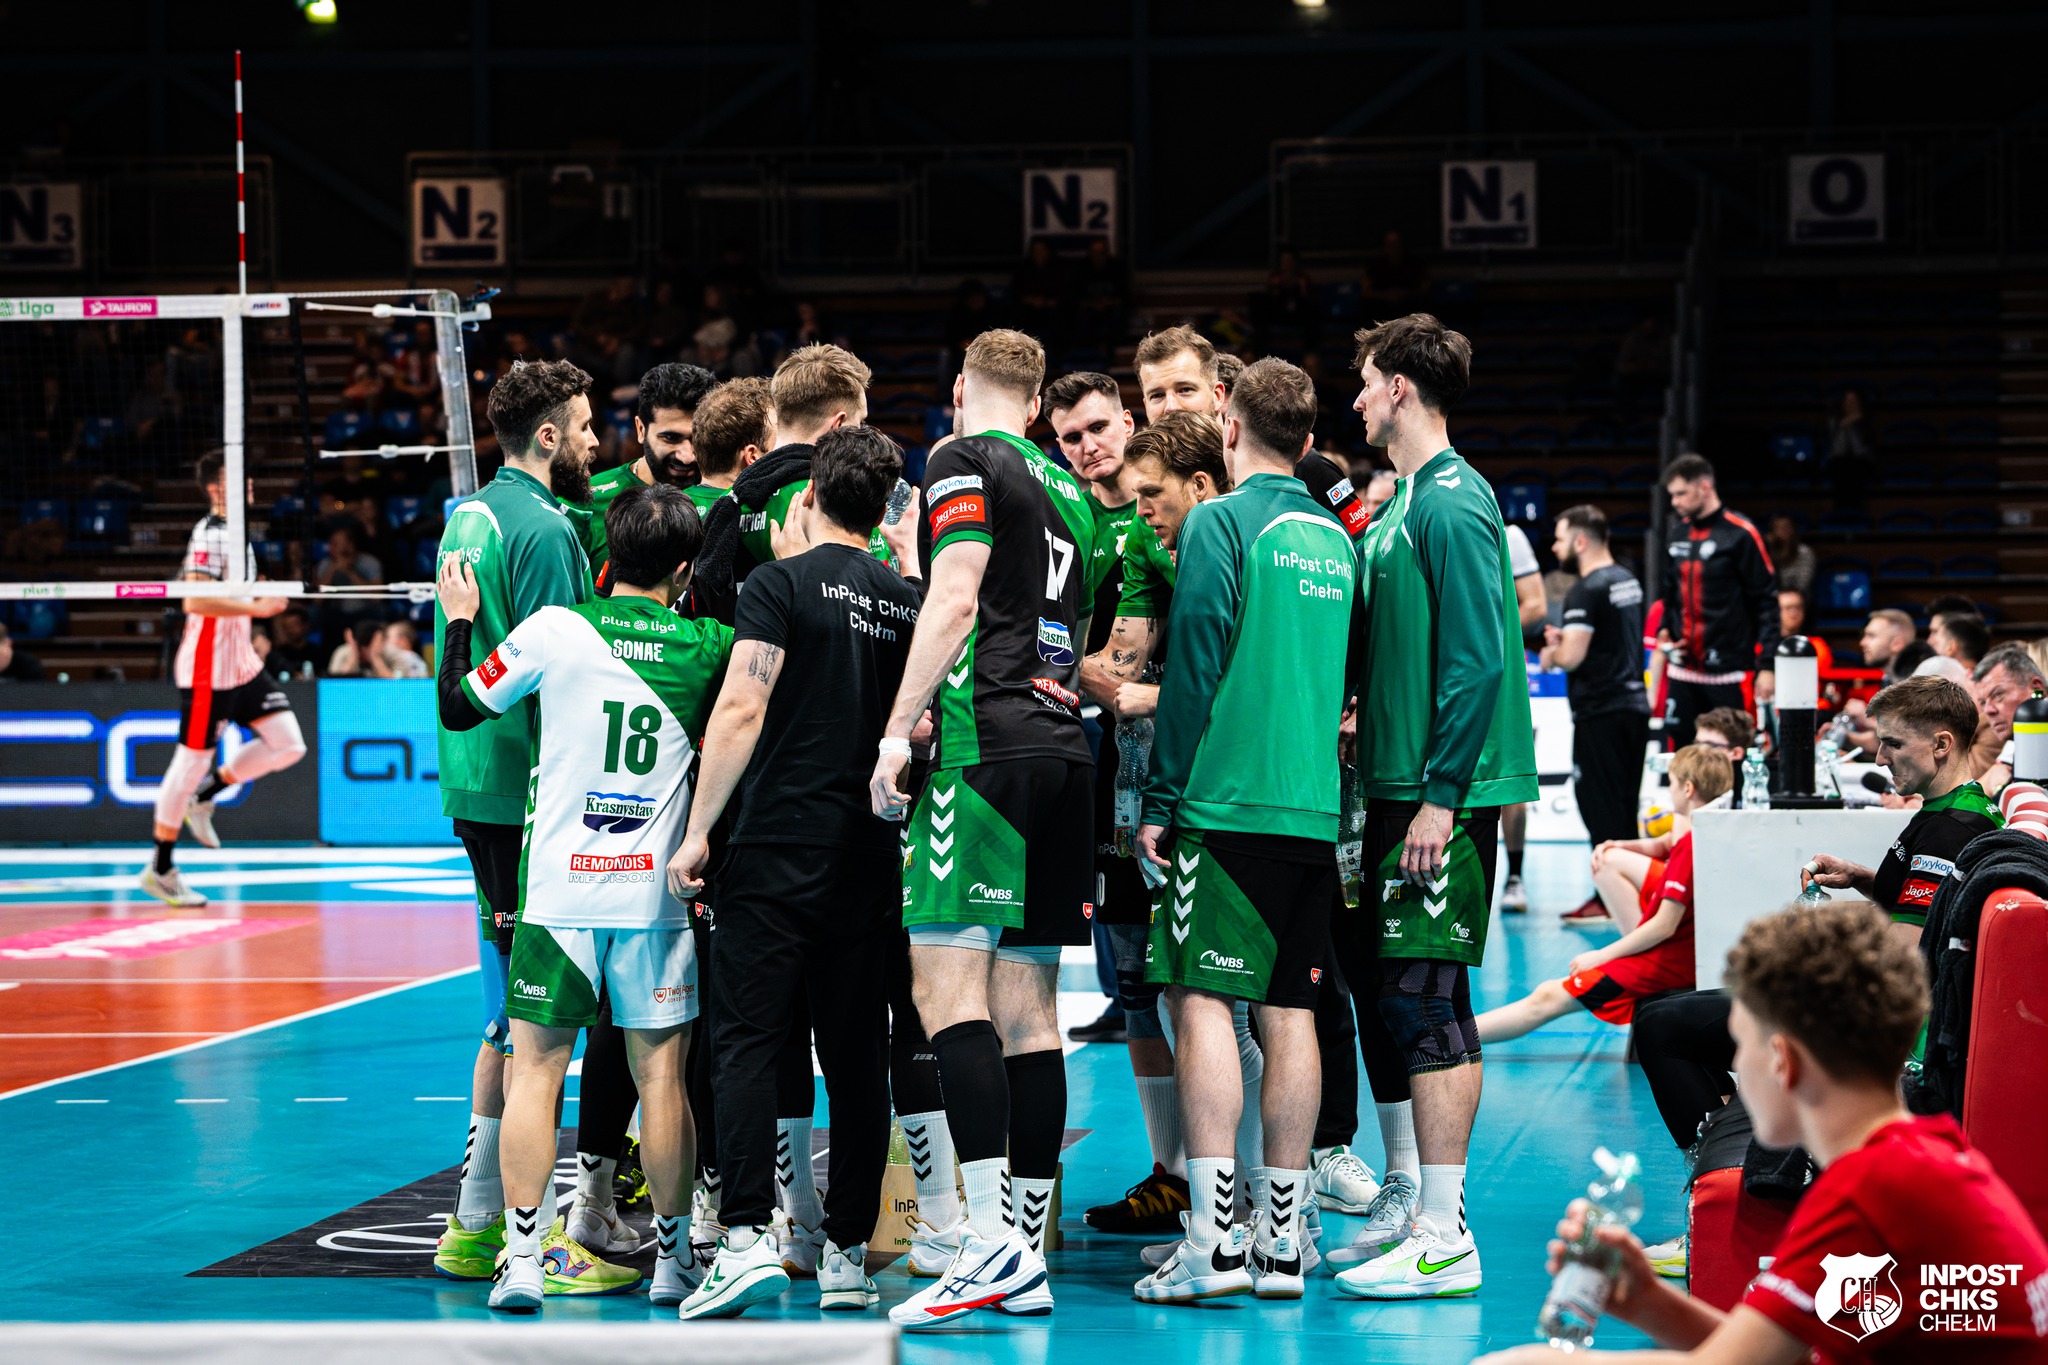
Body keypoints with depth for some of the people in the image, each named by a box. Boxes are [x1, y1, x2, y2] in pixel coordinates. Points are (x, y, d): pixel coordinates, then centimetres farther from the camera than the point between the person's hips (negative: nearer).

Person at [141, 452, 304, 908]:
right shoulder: (209, 535, -15)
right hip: (207, 668, -9)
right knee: (193, 760, -3)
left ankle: (204, 795, 16)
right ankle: (161, 869, 6)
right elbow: (195, 600, -26)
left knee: (288, 744, 1)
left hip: (241, 664, 9)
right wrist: (255, 607, -24)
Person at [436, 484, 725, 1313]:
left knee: (535, 1066, 4)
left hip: (557, 890, -1)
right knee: (660, 1072, 7)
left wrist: (458, 624, 20)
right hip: (655, 893, 1)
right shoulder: (708, 647, 0)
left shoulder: (554, 630, -5)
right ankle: (673, 1258, 13)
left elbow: (458, 709, 6)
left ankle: (523, 1258, -1)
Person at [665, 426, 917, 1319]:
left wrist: (697, 832, -8)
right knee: (857, 1057, 7)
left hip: (778, 849, -5)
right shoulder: (907, 601, 10)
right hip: (871, 860, 5)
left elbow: (742, 710, -12)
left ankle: (747, 1237, -16)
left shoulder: (781, 585, -5)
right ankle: (848, 1254, 7)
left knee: (747, 1043, -5)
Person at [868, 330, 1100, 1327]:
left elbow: (954, 602, -12)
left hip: (988, 749, -8)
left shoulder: (964, 463, 0)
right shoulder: (1067, 493, 23)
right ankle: (1028, 1260, 7)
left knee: (946, 983, -13)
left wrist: (898, 728, -13)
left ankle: (991, 1234, -24)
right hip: (1064, 752, 8)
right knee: (1026, 1008, 8)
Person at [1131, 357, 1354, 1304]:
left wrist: (1160, 799, -6)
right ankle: (1281, 1240, 8)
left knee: (1203, 1001, -6)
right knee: (1289, 1012, 7)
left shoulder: (1221, 524, -6)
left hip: (1227, 800, -6)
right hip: (1313, 805, 6)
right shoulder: (1335, 537, 14)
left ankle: (1214, 1238, -13)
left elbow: (1195, 668, -10)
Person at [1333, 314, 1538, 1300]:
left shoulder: (1453, 503, -13)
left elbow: (1478, 661, -19)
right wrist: (1378, 771, 18)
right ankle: (1403, 1203, 25)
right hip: (1397, 786, 10)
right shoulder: (1404, 504, 16)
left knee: (1424, 995, -9)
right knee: (1375, 981, 14)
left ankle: (1443, 1237, -8)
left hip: (1443, 795, -10)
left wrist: (1439, 796, -21)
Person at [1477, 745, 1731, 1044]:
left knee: (1546, 998, -7)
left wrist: (1601, 955, -15)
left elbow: (1664, 927, -25)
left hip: (1671, 960, -10)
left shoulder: (1690, 845, -25)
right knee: (1611, 860, 21)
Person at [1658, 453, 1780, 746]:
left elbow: (1767, 601, -8)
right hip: (1684, 674, 6)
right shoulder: (1677, 532, 11)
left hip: (1728, 674, -6)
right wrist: (1666, 629, 7)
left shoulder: (1739, 533, -8)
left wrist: (1767, 666, -13)